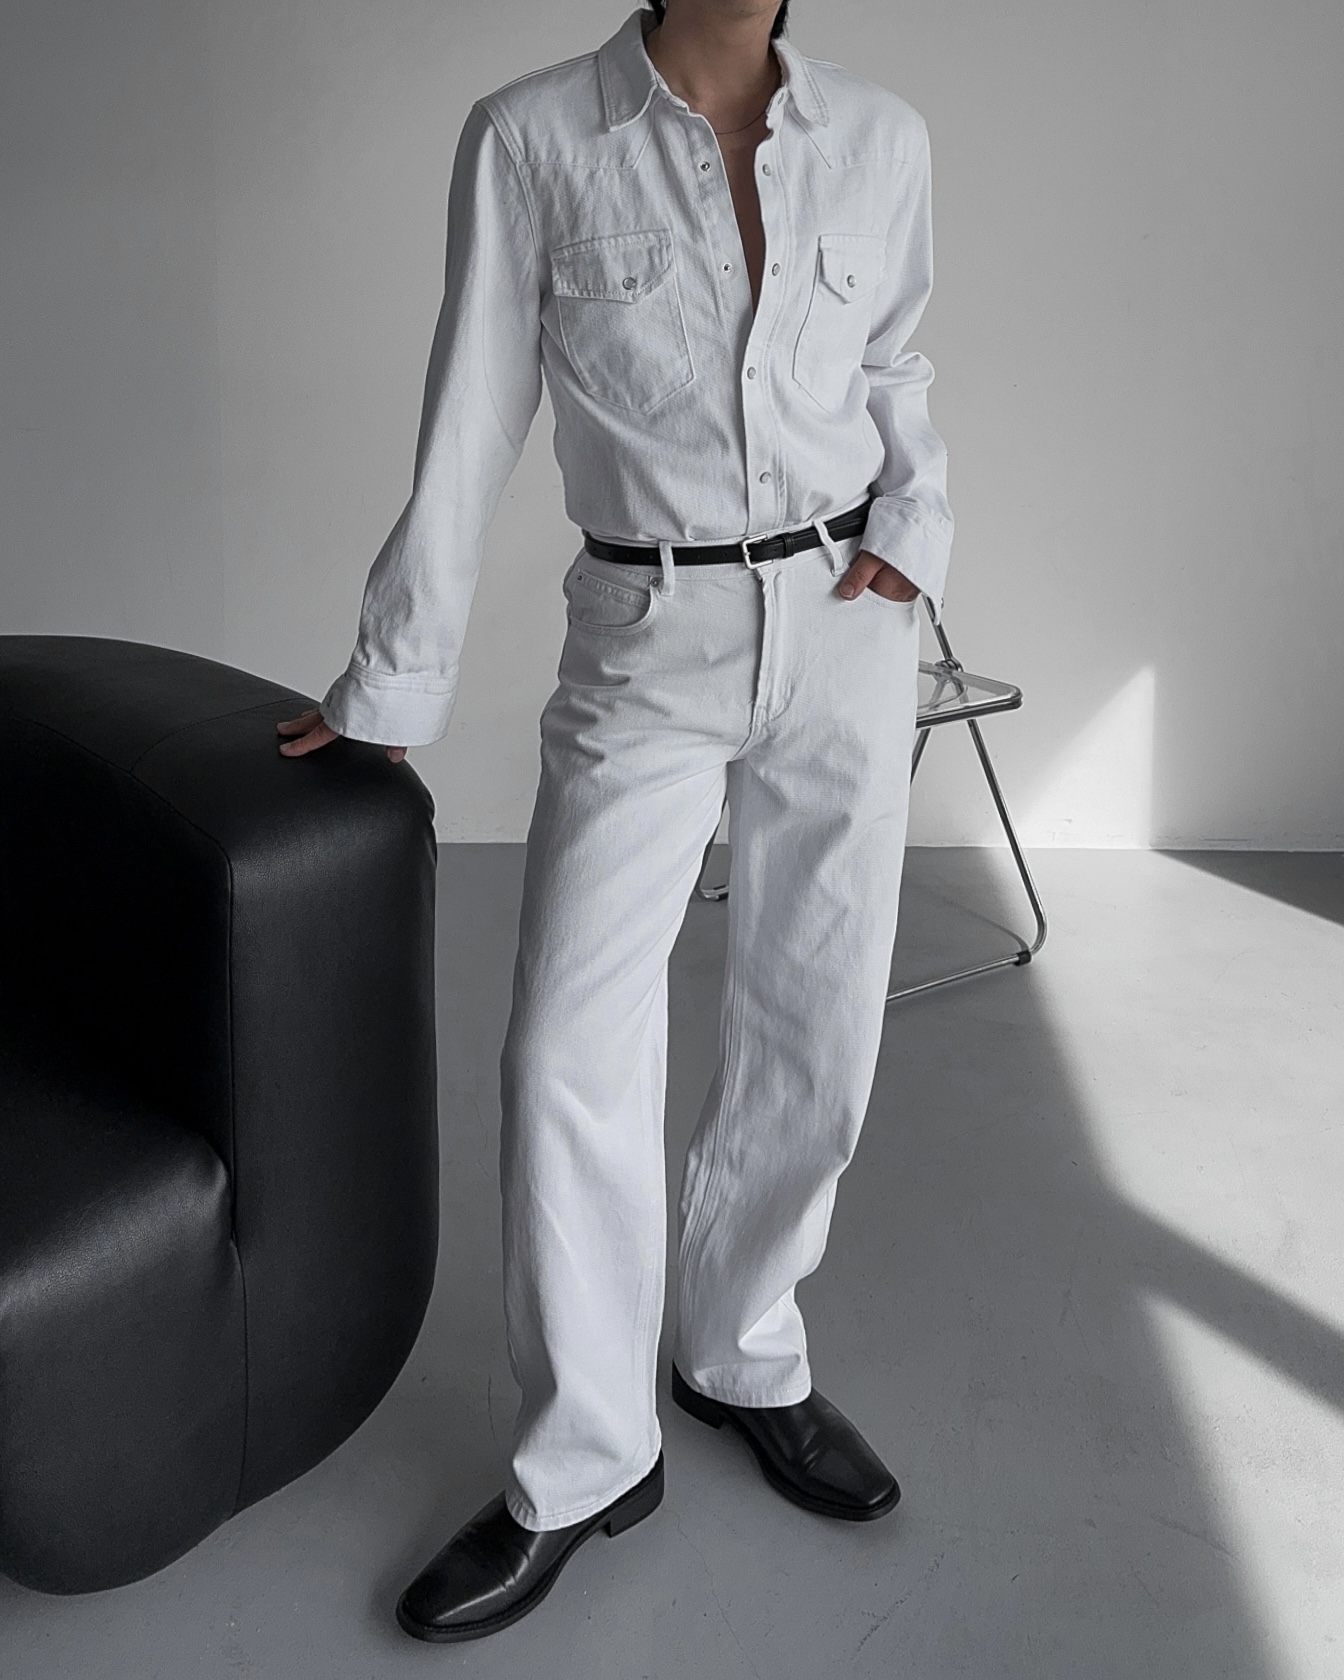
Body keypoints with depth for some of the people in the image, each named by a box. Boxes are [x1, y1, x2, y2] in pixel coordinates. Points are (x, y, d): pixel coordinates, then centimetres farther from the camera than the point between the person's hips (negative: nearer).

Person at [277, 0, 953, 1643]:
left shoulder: (881, 138, 4)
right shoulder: (533, 136, -5)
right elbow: (472, 423, -3)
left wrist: (913, 532, 1)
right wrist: (393, 681, -1)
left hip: (846, 629, 3)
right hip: (648, 644, -2)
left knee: (812, 1038, 7)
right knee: (573, 1049, -7)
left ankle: (742, 1357, 30)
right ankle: (584, 1462, 9)